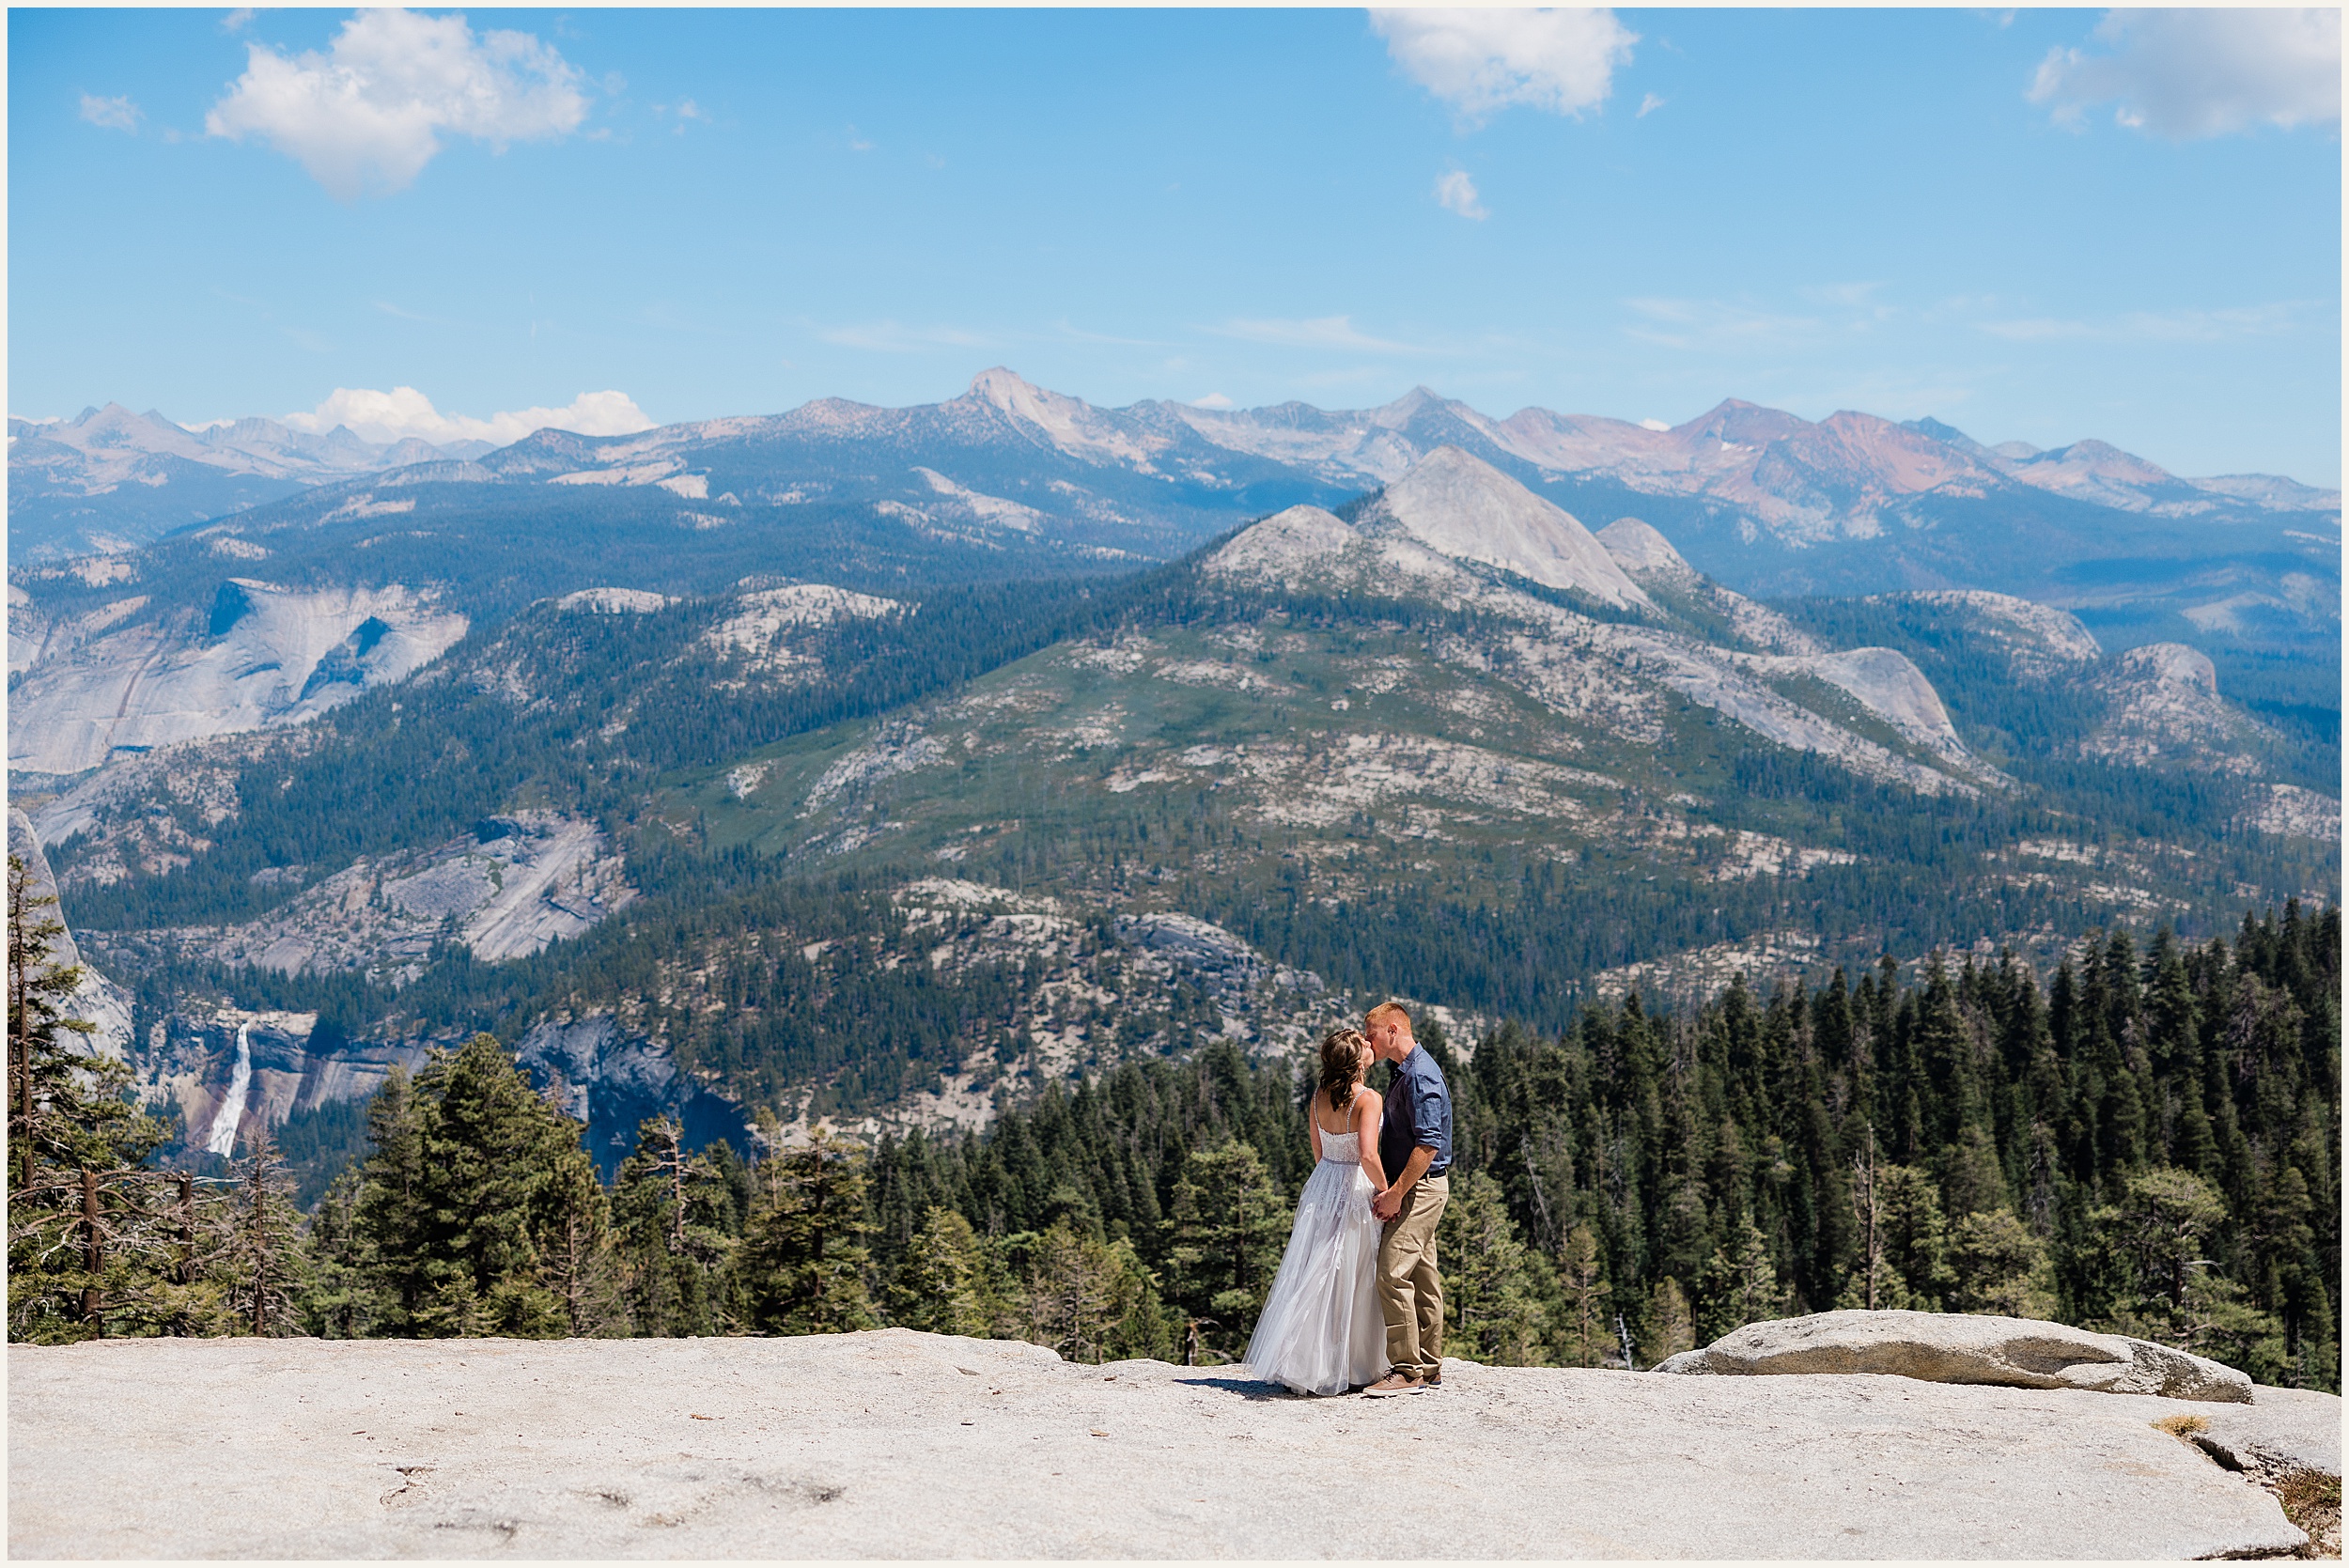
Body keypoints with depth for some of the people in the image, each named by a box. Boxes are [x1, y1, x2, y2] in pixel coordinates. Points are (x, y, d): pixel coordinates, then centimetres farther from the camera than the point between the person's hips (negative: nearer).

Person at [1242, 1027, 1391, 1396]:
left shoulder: (1319, 1097, 4)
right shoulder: (1368, 1099, -17)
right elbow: (1368, 1155, -26)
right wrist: (1384, 1189, -12)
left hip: (1320, 1186, 6)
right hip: (1353, 1189, -6)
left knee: (1312, 1275, 11)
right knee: (1347, 1281, 2)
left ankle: (1300, 1363, 15)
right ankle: (1346, 1369, 9)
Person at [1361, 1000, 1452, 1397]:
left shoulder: (1420, 1075, -17)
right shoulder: (1405, 1072, 16)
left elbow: (1428, 1144, -23)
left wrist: (1396, 1193, -20)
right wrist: (1393, 1191, 15)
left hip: (1421, 1187, -10)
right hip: (1416, 1188, 10)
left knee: (1393, 1275, -14)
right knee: (1423, 1279, 12)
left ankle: (1408, 1371, -12)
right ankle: (1429, 1366, 17)